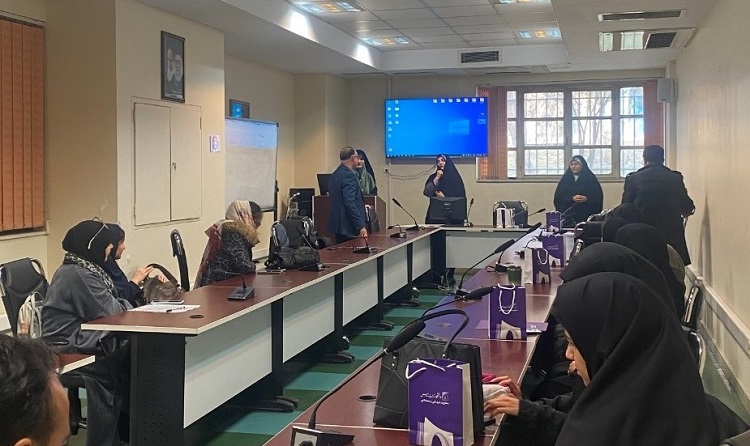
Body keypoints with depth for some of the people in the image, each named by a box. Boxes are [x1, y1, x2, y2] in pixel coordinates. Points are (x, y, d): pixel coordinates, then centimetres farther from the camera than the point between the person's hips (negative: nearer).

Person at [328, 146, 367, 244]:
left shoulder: (335, 175, 14)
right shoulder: (349, 175, -16)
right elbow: (350, 203, -23)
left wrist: (361, 205, 28)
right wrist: (361, 226, -23)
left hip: (337, 225, 10)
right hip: (349, 228, -10)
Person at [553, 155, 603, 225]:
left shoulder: (590, 178, 4)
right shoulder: (565, 179, 11)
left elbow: (598, 197, 1)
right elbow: (559, 196, 3)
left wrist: (586, 199, -17)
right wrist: (572, 198, -12)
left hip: (586, 213, -2)